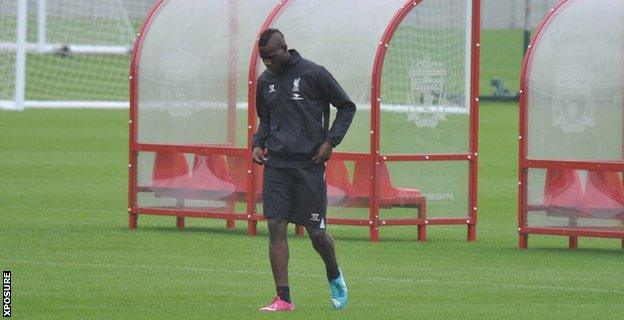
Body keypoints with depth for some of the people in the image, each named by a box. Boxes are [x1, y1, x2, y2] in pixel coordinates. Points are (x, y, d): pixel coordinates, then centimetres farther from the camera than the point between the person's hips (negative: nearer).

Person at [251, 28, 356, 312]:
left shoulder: (314, 74, -6)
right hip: (276, 165, 4)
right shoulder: (265, 81, 9)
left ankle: (334, 277, 30)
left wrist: (330, 141, -9)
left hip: (309, 164, -4)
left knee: (316, 232, 0)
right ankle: (283, 298, -4)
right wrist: (258, 143, 4)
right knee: (276, 227, -6)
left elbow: (347, 107, 2)